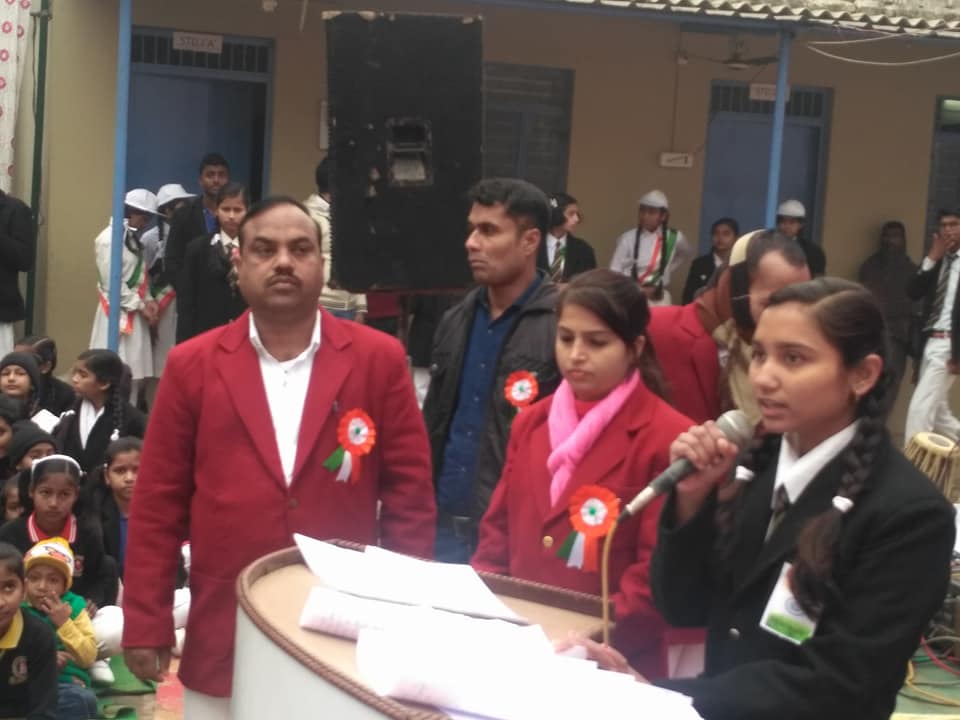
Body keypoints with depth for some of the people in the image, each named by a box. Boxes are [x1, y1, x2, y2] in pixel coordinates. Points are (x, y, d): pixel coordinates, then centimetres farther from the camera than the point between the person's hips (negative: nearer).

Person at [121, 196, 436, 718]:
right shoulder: (192, 366, 1)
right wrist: (146, 625, 0)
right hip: (222, 637, 1)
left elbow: (410, 493, 2)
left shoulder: (379, 359, 0)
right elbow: (158, 504, 2)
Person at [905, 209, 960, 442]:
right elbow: (913, 292, 2)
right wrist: (932, 258, -8)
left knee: (920, 408, -10)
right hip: (930, 342, 7)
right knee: (936, 409, 14)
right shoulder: (936, 260, 13)